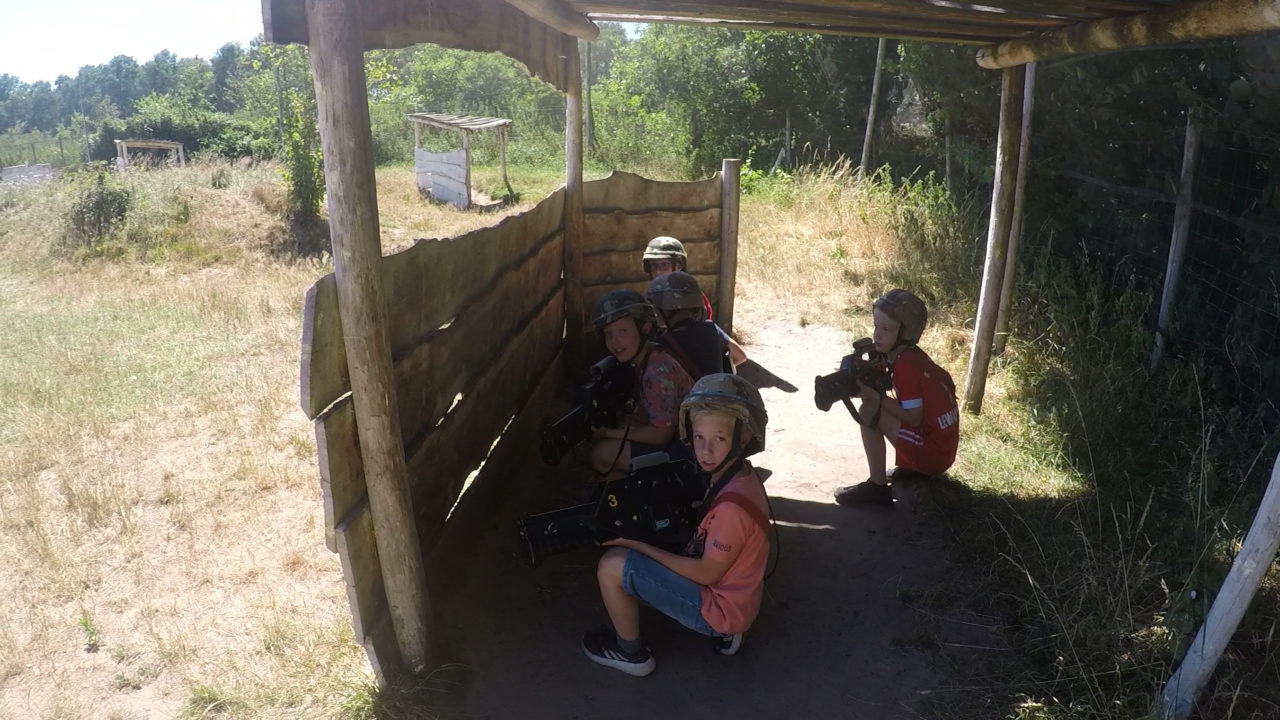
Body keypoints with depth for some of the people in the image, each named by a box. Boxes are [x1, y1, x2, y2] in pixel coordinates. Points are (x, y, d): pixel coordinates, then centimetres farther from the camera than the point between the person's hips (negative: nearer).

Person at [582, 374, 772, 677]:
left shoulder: (732, 504, -30)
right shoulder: (735, 474, -3)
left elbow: (707, 573, -21)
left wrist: (639, 546, -16)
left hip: (721, 610, -9)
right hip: (730, 593, 9)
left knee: (613, 565, -15)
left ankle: (631, 652, 10)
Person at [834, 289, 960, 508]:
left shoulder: (905, 364, -20)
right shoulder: (911, 354, 6)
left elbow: (913, 417, -19)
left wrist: (874, 396, -16)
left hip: (933, 453, -9)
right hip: (942, 444, 9)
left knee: (869, 411, -15)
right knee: (876, 406, 20)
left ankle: (877, 488, -7)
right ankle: (910, 467, 19)